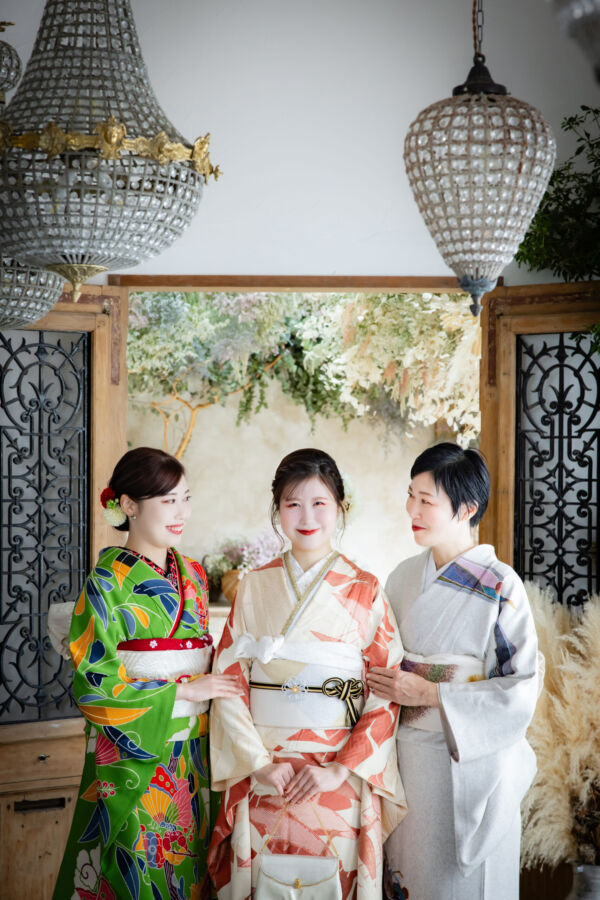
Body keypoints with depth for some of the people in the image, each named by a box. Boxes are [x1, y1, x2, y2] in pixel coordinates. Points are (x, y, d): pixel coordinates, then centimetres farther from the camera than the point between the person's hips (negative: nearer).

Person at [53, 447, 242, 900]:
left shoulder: (192, 574, 10)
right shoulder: (109, 582, -9)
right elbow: (93, 680, -15)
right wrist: (183, 691, -15)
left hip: (192, 751, 5)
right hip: (134, 754, -5)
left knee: (189, 860, 9)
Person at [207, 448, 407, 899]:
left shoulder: (365, 591, -2)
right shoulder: (255, 587, 4)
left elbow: (387, 694, -5)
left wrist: (341, 769, -13)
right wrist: (260, 762, -10)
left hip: (338, 776, -1)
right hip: (260, 773, 1)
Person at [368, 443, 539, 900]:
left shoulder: (501, 586, -11)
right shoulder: (405, 577, 6)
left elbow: (523, 689, -15)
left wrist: (430, 694, -18)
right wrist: (386, 684, -1)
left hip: (472, 764, -5)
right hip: (409, 755, 5)